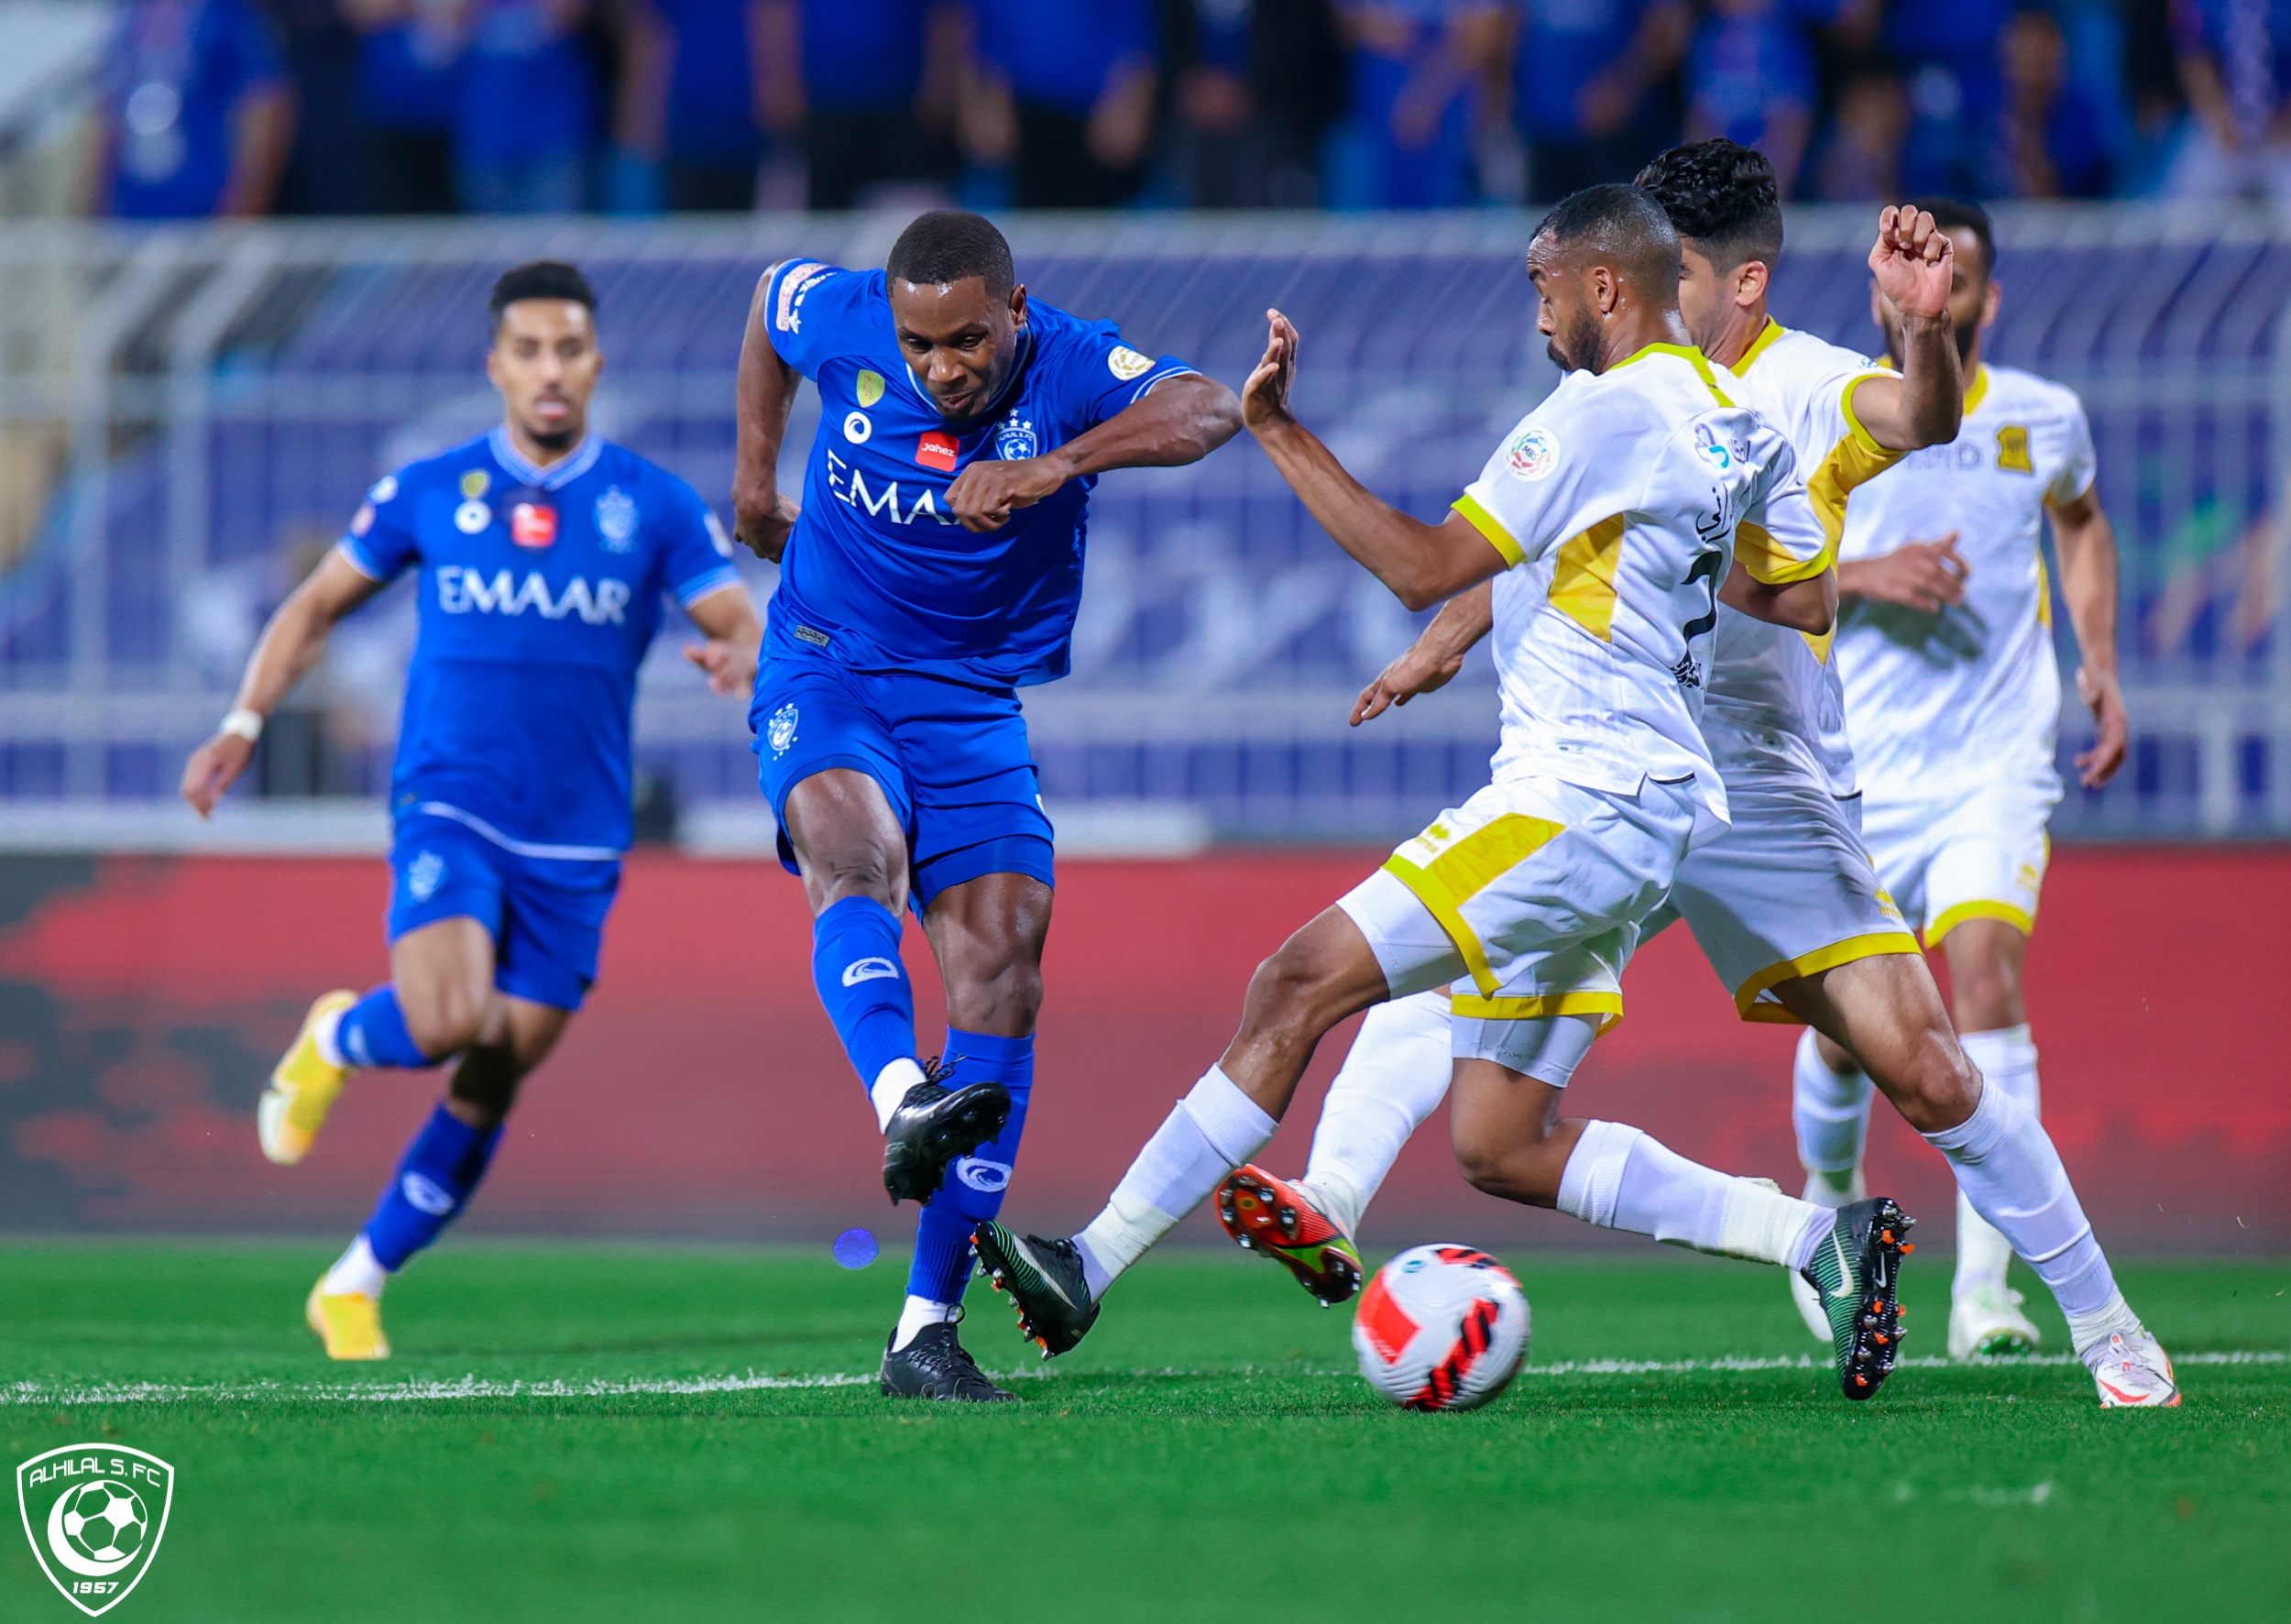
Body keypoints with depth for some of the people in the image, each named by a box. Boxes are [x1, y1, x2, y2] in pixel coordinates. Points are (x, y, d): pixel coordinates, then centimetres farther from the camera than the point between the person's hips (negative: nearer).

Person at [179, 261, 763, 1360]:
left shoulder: (656, 506, 2)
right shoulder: (427, 493, 3)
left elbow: (747, 633, -2)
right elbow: (316, 607, 13)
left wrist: (736, 656, -26)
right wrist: (243, 722, 2)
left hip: (575, 844, 2)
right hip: (448, 810, -2)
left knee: (488, 1088, 3)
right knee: (446, 1019, -27)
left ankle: (355, 1287, 20)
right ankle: (333, 1043, 8)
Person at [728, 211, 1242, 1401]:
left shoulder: (1069, 370, -15)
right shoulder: (843, 321, -9)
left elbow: (1209, 409, -35)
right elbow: (771, 296, 16)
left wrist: (1057, 465, -50)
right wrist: (755, 467, 19)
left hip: (974, 708, 1)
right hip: (825, 677, -1)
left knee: (1002, 975, -11)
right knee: (855, 856, -33)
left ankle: (927, 1327, -8)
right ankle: (902, 1104, -60)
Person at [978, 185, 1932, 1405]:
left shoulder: (1605, 411, -13)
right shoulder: (1737, 422, 14)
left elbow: (1424, 569, -15)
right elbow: (1805, 599, 24)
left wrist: (1279, 435, -12)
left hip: (1582, 795, -9)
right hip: (1651, 815, 10)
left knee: (1303, 984, -11)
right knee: (1502, 1148, 8)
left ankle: (1093, 1266, -12)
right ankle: (1818, 1236, 5)